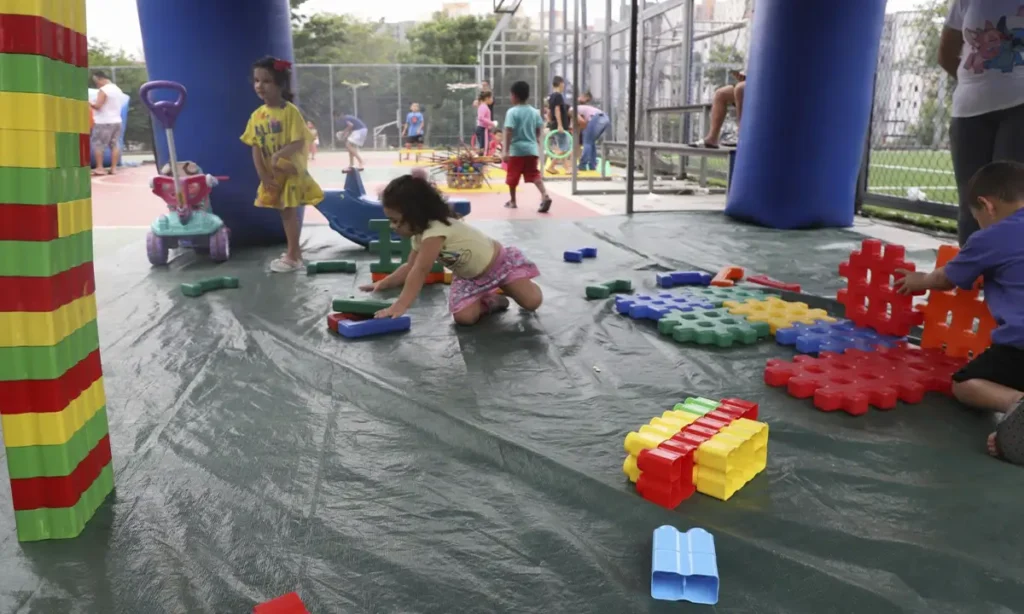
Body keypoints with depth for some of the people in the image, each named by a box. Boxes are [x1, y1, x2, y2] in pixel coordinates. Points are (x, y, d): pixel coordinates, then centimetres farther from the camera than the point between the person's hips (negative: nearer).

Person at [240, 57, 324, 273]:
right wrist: (263, 175, -8)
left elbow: (299, 143, -20)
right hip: (272, 175, 6)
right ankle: (294, 251, 26)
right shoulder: (257, 115, 2)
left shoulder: (290, 111, -15)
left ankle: (292, 256, 7)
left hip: (291, 172, -6)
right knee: (285, 213, 14)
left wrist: (279, 154, -34)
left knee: (289, 212, -1)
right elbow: (255, 148, 0)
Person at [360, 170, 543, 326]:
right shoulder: (419, 235, -4)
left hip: (500, 263, -7)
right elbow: (411, 267, 5)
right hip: (469, 278, 7)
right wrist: (384, 283, -7)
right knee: (464, 317, -17)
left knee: (532, 302, -19)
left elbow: (420, 271, -37)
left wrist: (400, 305, -37)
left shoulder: (436, 230, -35)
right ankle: (489, 301, 13)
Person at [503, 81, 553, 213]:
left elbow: (509, 132, -17)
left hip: (516, 150, -4)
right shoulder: (535, 112, 7)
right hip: (532, 149, 4)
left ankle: (512, 201, 23)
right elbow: (538, 131, 13)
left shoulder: (512, 112, -9)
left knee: (512, 176, 11)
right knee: (534, 174, 2)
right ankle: (545, 195, -21)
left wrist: (506, 151, -18)